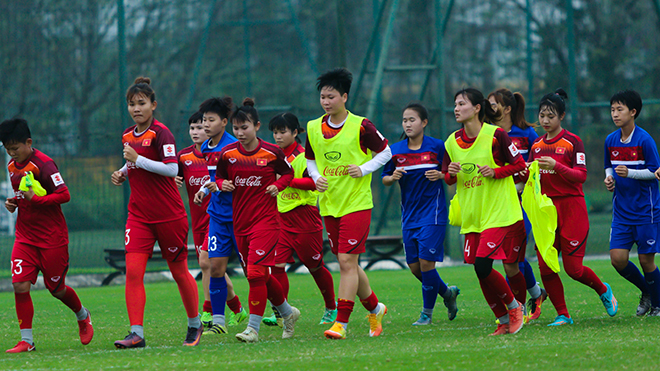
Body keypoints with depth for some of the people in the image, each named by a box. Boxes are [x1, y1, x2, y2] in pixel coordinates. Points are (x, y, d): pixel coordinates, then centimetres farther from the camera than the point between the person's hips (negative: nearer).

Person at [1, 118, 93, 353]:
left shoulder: (43, 164, -16)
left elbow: (64, 195, -19)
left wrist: (35, 199, -29)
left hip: (52, 237, -6)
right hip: (25, 235, 6)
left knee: (56, 289, 6)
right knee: (20, 285, -11)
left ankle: (83, 317, 37)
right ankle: (26, 341, -5)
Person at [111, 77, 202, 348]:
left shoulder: (161, 133, -12)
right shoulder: (128, 136, 10)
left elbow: (171, 169, -21)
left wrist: (137, 159, -22)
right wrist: (122, 173, 6)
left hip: (169, 215, -6)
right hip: (139, 216, 6)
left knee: (179, 271, 8)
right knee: (133, 272, -11)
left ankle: (195, 325, 28)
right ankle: (137, 334, -14)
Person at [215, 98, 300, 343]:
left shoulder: (271, 152, -6)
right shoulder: (228, 153, 1)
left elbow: (288, 173, 10)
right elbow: (219, 176, 16)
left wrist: (278, 186, -8)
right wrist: (222, 184, -6)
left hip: (266, 219, -5)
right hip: (240, 220, 5)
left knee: (256, 272, -16)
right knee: (260, 276, 11)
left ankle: (253, 328, -13)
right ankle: (288, 312, 34)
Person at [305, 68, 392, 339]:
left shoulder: (361, 126, -8)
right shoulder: (313, 128, 6)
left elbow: (385, 152, 1)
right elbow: (310, 160, 19)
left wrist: (363, 169, -13)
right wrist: (317, 178, -1)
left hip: (357, 203, -6)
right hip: (329, 204, 6)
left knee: (347, 261, -13)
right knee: (346, 264, 11)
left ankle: (341, 322, -13)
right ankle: (374, 308, 31)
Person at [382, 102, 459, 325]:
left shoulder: (438, 147, -5)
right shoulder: (395, 150, 4)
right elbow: (385, 179, 12)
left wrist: (441, 175, -17)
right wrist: (393, 177, -9)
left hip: (433, 213, -5)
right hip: (409, 214, 5)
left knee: (426, 261, -10)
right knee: (414, 266, 6)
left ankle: (427, 312, 4)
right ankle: (447, 293, 31)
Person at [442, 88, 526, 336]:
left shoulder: (495, 135, -10)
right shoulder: (452, 142, 6)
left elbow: (519, 165, -3)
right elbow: (448, 178, 16)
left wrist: (495, 172, -18)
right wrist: (450, 174, -7)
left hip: (500, 213, -6)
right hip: (472, 217, 6)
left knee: (482, 265, -16)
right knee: (481, 271, 0)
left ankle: (515, 307, 7)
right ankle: (504, 320, 16)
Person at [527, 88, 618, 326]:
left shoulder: (572, 142, -6)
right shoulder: (537, 145, 11)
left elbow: (581, 176, -14)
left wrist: (557, 166, -29)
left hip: (571, 207, -5)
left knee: (573, 268, -6)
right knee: (545, 267, -5)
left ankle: (603, 290, 23)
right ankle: (562, 315, 6)